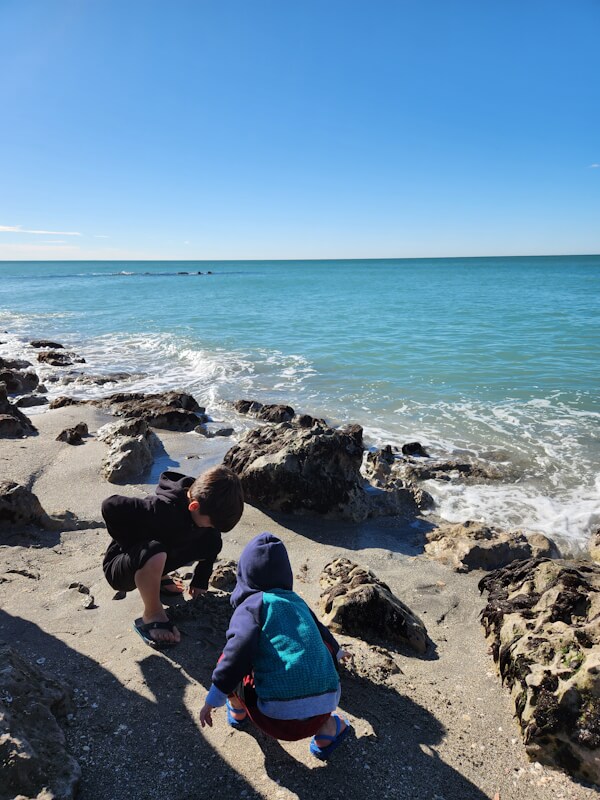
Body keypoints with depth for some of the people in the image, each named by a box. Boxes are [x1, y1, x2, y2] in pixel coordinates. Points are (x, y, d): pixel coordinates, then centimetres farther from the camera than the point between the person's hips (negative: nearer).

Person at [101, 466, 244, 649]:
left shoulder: (204, 504, -14)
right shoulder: (163, 510, -36)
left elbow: (210, 534, 5)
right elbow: (110, 507, -34)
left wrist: (200, 580, 7)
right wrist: (131, 545, -20)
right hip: (120, 566, -7)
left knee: (213, 542, -5)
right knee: (153, 554, -40)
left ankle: (158, 577, 13)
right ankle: (152, 615, -13)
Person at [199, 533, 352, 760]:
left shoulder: (250, 605, 1)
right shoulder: (297, 602, 18)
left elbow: (239, 649, -14)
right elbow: (321, 631, 35)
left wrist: (213, 699, -6)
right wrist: (336, 652, 56)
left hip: (277, 716, -4)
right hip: (324, 706, 4)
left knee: (227, 662, 15)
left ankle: (238, 711, 36)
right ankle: (328, 727, 22)